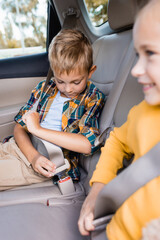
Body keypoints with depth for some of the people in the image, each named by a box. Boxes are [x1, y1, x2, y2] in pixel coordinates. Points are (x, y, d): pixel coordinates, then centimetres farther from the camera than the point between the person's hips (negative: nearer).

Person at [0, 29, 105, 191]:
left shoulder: (93, 98, -5)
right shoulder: (44, 88, 7)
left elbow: (88, 144, -21)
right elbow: (19, 127, 6)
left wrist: (37, 129, -20)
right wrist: (33, 156, -15)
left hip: (51, 162, -5)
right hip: (25, 147, 6)